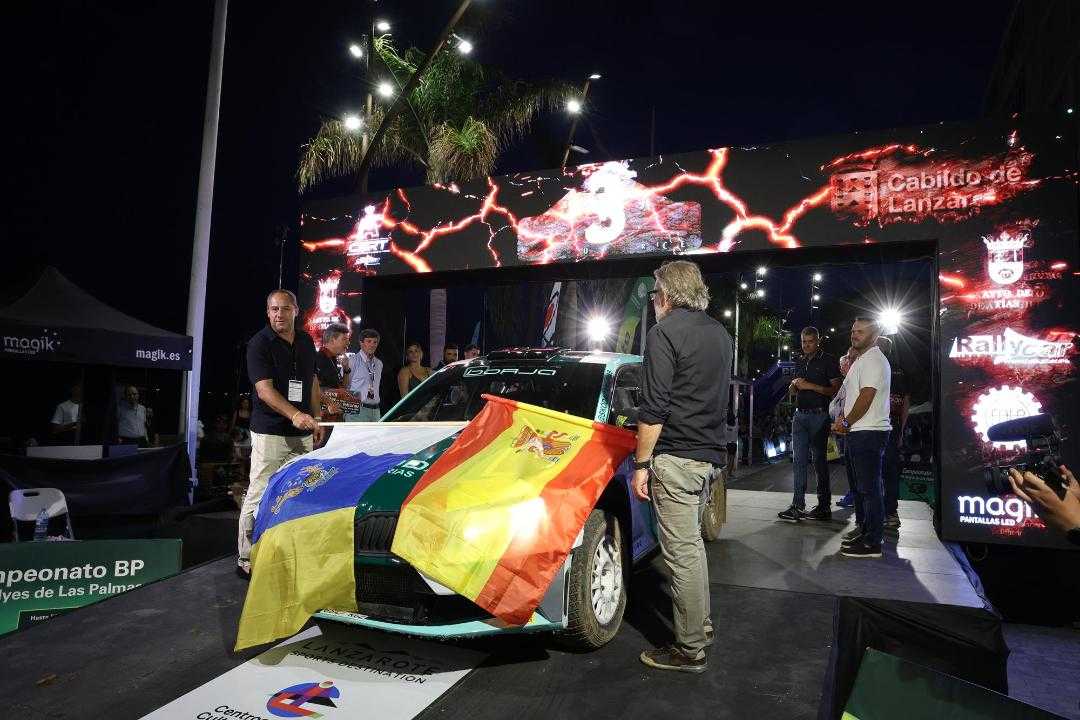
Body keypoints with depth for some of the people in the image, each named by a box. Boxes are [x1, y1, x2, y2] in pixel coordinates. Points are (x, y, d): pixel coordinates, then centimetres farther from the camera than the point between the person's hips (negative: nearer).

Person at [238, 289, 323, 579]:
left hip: (302, 434, 6)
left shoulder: (306, 341, 11)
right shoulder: (260, 343, -9)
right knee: (259, 496, -4)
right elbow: (264, 390, -19)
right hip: (269, 433, -6)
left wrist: (316, 419, 16)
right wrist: (294, 415, -33)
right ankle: (246, 561, 5)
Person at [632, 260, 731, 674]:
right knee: (692, 543, 21)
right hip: (710, 453, 9)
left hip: (676, 457, -9)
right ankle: (701, 625, 33)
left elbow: (654, 408, -18)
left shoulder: (665, 333, -12)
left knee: (681, 551, -1)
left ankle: (690, 649, 8)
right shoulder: (719, 333, 14)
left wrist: (641, 464, -13)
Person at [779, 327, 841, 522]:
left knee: (819, 460, -1)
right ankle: (798, 506, 2)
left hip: (819, 416, -6)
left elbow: (835, 389, -8)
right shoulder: (800, 363, 19)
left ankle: (824, 506, 7)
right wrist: (794, 384, 4)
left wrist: (811, 386, -15)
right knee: (798, 460, 1)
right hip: (800, 415, 6)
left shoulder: (828, 361, -1)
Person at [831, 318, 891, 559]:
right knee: (860, 484, 19)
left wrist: (846, 422, -10)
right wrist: (843, 417, 10)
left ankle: (872, 543, -4)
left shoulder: (873, 360, -13)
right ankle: (862, 528, 31)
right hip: (858, 432, 11)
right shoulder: (861, 360, 21)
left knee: (869, 488, -8)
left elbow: (866, 398, -20)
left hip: (869, 433, -11)